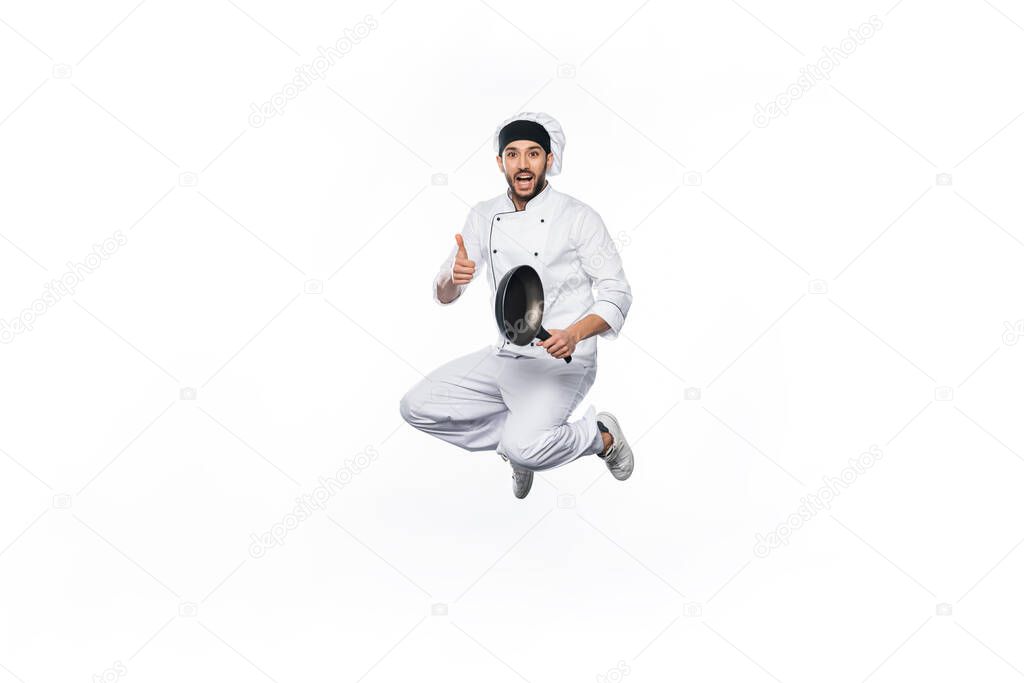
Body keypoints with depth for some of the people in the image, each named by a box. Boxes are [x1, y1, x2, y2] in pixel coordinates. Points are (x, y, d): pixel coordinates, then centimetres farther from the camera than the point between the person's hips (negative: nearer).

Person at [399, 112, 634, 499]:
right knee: (416, 407, -3)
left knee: (523, 448, -29)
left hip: (561, 362, -6)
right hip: (503, 357, 6)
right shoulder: (484, 217, 6)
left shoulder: (579, 218, -8)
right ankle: (517, 437, 10)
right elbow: (443, 295, 6)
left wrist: (573, 334, -27)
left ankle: (602, 435, 2)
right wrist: (453, 278, -20)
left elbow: (616, 294, -8)